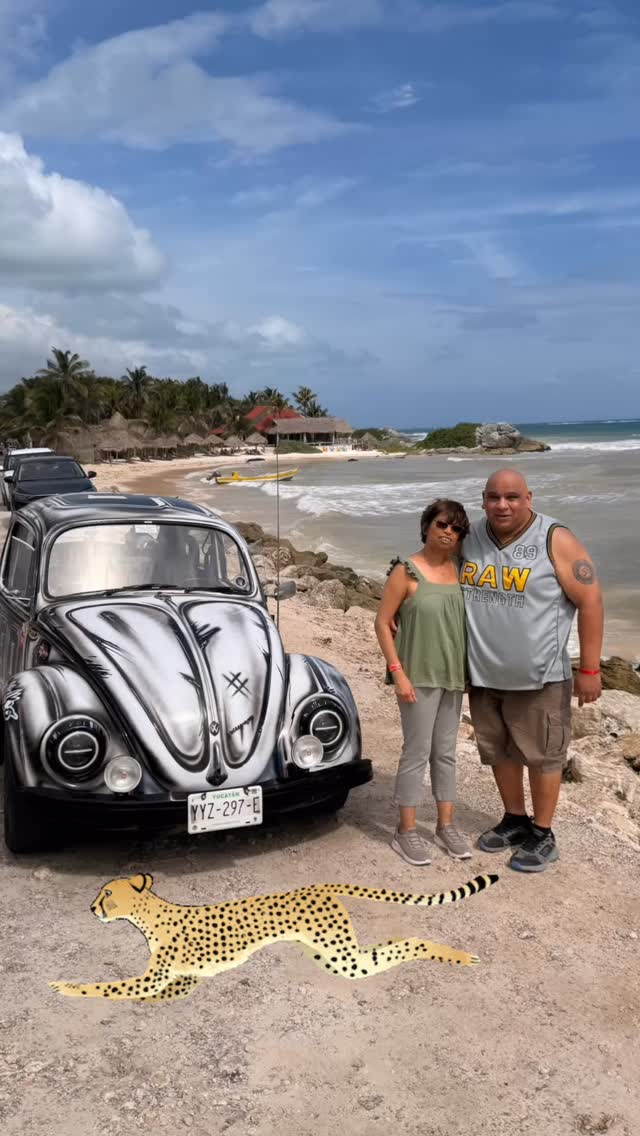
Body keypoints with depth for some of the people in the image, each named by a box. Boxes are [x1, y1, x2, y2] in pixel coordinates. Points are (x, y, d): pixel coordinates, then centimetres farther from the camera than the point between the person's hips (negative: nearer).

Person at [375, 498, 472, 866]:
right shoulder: (406, 571, -11)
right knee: (417, 752, 1)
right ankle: (406, 831, 12)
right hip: (419, 676, -5)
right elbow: (383, 623, -10)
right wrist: (398, 673, -15)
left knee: (446, 752, 14)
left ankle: (446, 825, 25)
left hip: (453, 675, 6)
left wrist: (469, 668, 8)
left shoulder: (459, 570, 5)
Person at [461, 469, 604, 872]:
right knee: (499, 752, 17)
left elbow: (590, 602, -12)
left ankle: (543, 835, 23)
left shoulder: (556, 540, -13)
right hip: (483, 674, 5)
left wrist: (589, 669, -12)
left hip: (537, 676, -5)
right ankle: (515, 820, 36)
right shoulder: (470, 538, 2)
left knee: (542, 755, 7)